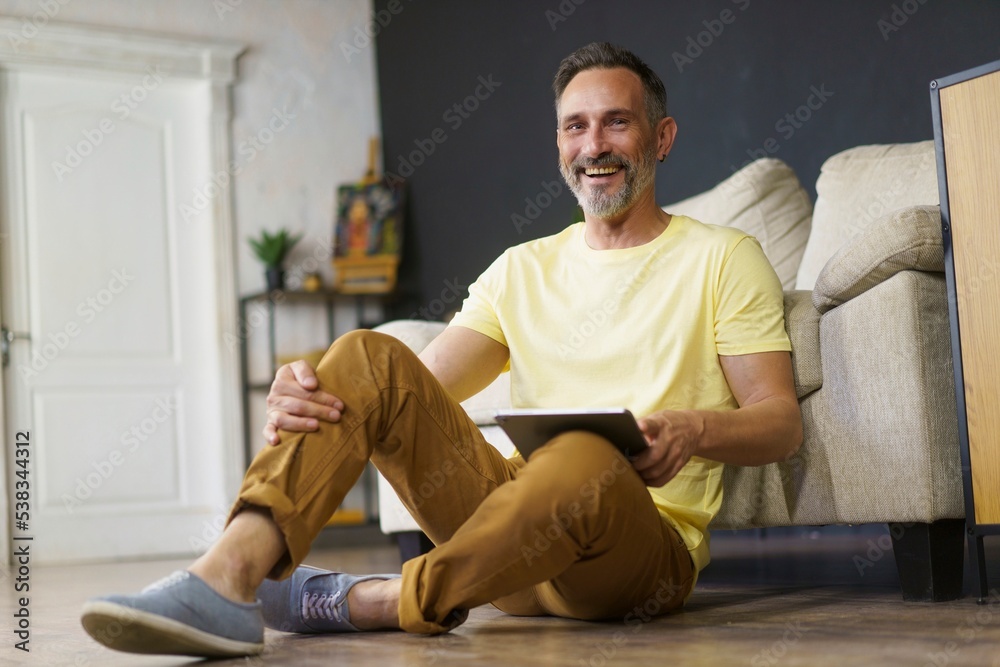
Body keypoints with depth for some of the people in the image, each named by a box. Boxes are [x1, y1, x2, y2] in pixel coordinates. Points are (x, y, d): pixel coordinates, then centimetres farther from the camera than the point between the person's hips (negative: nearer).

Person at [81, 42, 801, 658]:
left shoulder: (723, 258, 7)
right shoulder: (524, 269, 18)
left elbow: (782, 421, 2)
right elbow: (420, 388, 8)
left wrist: (694, 429, -22)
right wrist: (305, 396, -13)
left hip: (647, 550, -4)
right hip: (517, 512, 4)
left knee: (586, 458, -40)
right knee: (369, 358, -14)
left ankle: (359, 603, -22)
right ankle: (228, 577, -33)